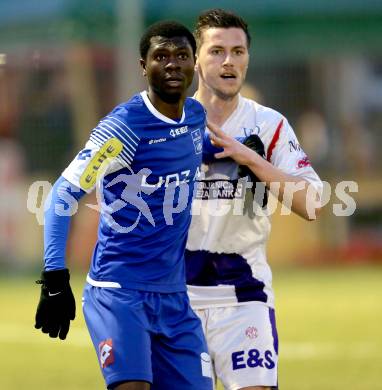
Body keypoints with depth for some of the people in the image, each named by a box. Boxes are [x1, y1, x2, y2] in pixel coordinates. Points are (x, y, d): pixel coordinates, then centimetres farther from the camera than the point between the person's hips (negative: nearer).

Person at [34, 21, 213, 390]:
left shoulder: (197, 116, 7)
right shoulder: (124, 125, -14)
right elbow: (63, 194, -18)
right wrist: (54, 277, -25)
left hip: (174, 296, 7)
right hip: (118, 290, -7)